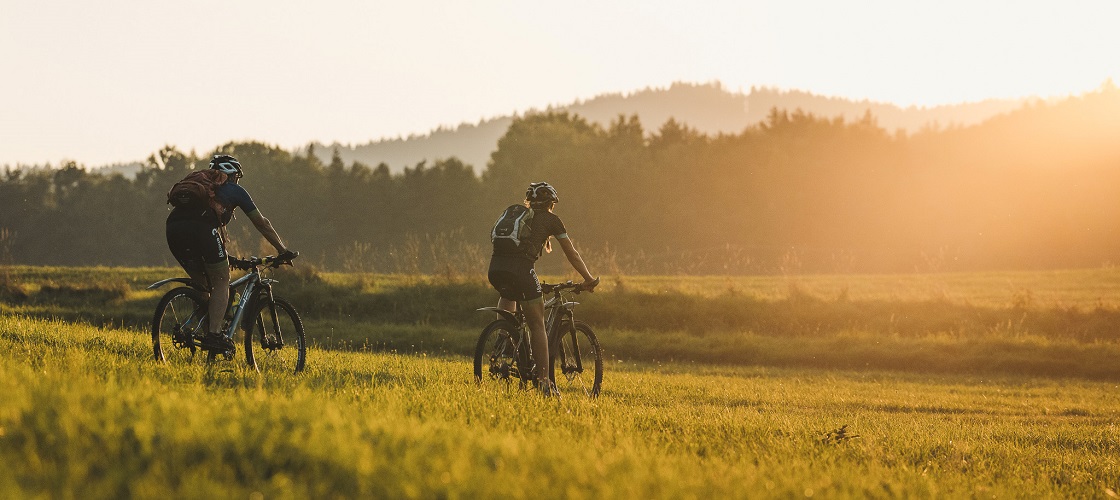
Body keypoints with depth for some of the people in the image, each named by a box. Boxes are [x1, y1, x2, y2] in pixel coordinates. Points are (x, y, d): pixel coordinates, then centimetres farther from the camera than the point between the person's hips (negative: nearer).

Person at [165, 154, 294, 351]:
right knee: (221, 282, 6)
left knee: (201, 284, 22)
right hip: (200, 230, -6)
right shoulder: (235, 191, 24)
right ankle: (214, 335, -5)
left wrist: (225, 256, 60)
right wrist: (282, 250, 38)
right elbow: (262, 224, 28)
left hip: (173, 229, 6)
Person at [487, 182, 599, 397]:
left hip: (495, 267, 5)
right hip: (521, 268, -5)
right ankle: (544, 382, -2)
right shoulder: (551, 220, 17)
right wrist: (589, 279, 31)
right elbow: (572, 254, 21)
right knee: (537, 326, 4)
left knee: (508, 296, 38)